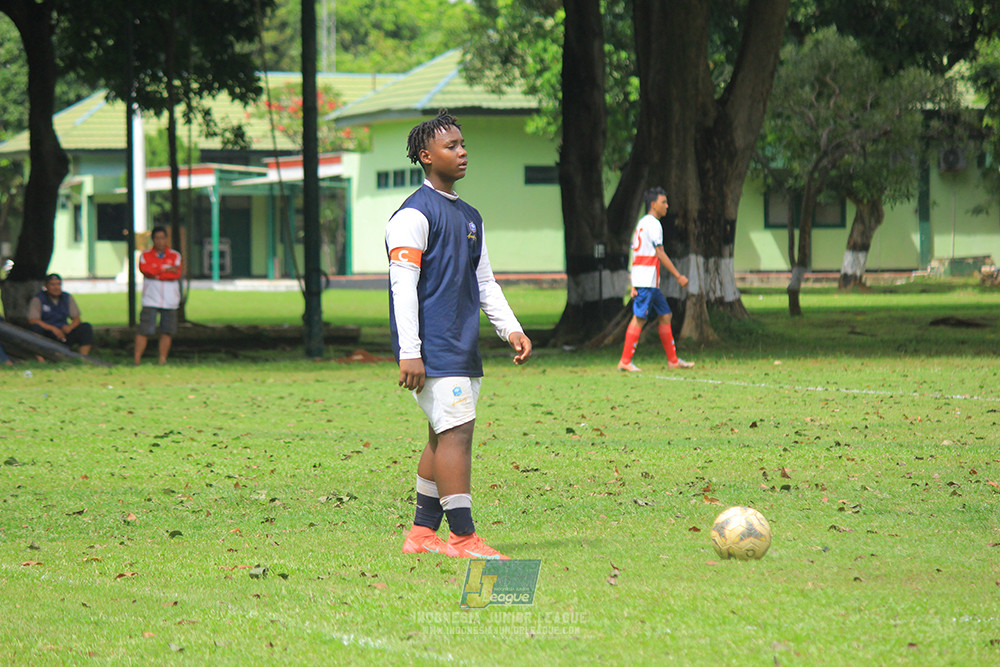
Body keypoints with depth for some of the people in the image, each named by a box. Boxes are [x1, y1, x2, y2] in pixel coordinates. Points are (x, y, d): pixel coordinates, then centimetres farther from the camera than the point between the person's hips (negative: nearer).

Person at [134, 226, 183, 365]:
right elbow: (145, 269, -12)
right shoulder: (145, 255, 9)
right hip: (150, 300, -2)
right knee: (144, 330, -9)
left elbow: (176, 274, -5)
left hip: (170, 301, 2)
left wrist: (156, 274, -10)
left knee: (167, 332, 1)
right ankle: (137, 360, -6)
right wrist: (167, 269, -10)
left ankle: (162, 360, 9)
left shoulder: (175, 256, 11)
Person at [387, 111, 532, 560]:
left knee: (444, 436, 8)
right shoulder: (414, 214, -8)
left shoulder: (469, 217, 19)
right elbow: (403, 285, -13)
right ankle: (462, 536, -14)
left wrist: (510, 329, 11)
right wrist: (410, 353, -18)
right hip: (433, 349, -9)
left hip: (463, 349, 9)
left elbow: (484, 282, 25)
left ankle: (422, 533, 13)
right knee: (457, 430, -13)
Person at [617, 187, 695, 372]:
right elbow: (660, 254, -14)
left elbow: (635, 255, 19)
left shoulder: (642, 223, 20)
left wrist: (633, 286, 18)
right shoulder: (653, 223, -10)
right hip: (647, 280, -10)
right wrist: (678, 276, -11)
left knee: (665, 315, 11)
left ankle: (673, 360, 14)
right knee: (639, 318, -9)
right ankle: (625, 362, -9)